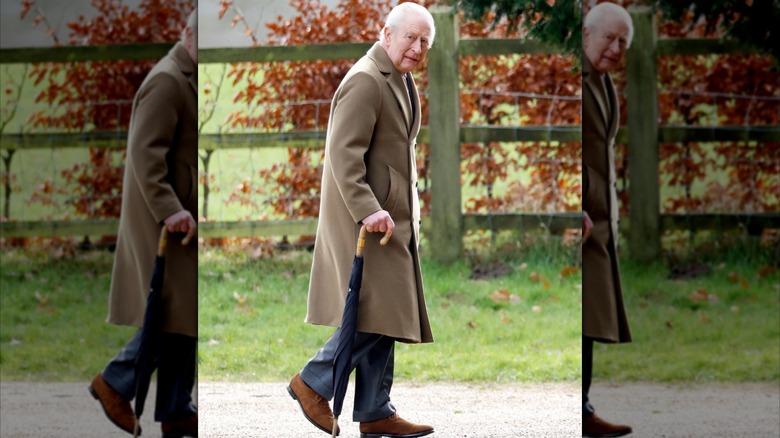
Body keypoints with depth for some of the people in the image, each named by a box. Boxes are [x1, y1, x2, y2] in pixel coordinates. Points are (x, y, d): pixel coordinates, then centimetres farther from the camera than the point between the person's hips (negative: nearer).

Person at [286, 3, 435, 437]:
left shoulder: (403, 81, 16)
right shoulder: (365, 82, -16)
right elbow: (344, 153, -22)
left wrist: (410, 203, 22)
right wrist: (367, 210, -28)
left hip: (393, 218, 10)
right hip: (367, 220, -10)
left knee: (385, 317, 9)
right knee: (376, 312, -10)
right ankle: (314, 382, 3)